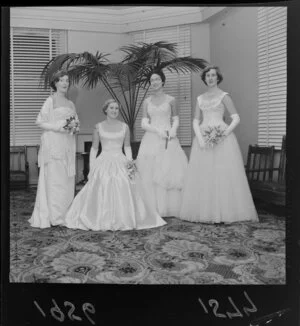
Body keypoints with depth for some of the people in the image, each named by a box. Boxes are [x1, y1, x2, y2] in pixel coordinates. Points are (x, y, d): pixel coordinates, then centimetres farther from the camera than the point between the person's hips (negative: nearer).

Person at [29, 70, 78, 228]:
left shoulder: (70, 103, 17)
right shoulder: (51, 100, -1)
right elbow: (39, 121, -7)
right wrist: (58, 127, -16)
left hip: (68, 144, 6)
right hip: (53, 143, -6)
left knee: (67, 180, 6)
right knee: (54, 179, -5)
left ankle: (65, 214, 14)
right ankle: (54, 216, 1)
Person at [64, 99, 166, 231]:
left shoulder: (124, 127, 8)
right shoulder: (98, 127, 6)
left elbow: (127, 146, 14)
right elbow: (94, 148, 8)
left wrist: (129, 159, -4)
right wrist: (91, 167, 1)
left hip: (121, 162, 1)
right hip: (104, 162, -1)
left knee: (123, 190, -10)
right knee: (102, 190, -10)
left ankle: (123, 219, 3)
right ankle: (102, 220, 3)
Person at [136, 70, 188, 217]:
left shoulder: (171, 100, 6)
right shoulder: (146, 102, 10)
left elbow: (176, 119, 8)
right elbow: (144, 124, 4)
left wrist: (173, 129, -13)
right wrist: (158, 130, -13)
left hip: (168, 139, -1)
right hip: (151, 139, 1)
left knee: (170, 171, -4)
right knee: (150, 174, -2)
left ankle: (171, 207, 4)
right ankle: (153, 209, 5)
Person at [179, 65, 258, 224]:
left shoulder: (224, 96, 3)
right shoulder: (200, 98, 16)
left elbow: (236, 118, -3)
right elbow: (195, 121, 10)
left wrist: (225, 133, -17)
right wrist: (200, 138, -6)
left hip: (221, 139, -4)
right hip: (203, 138, 4)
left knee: (223, 174, -6)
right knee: (203, 176, 1)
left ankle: (225, 213, 0)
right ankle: (206, 212, 7)